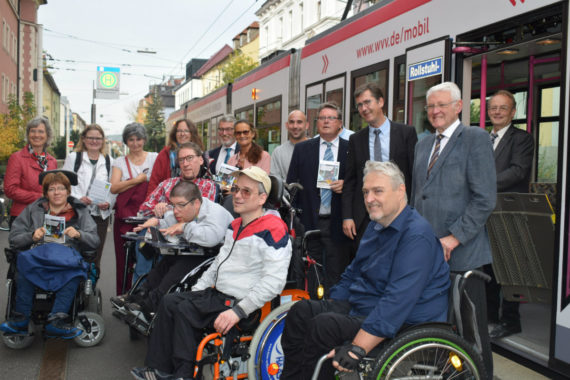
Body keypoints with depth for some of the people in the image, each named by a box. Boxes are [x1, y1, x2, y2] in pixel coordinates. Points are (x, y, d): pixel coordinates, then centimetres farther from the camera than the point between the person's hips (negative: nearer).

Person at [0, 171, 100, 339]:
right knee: (24, 260, -35)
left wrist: (79, 234, -8)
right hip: (38, 254, 1)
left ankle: (55, 322, -37)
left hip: (69, 255, -1)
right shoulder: (33, 210, 23)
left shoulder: (80, 211, 19)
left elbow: (94, 241, 12)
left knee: (74, 268, -37)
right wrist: (32, 236, -3)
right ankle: (21, 318, -30)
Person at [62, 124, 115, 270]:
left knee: (95, 257, 5)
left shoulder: (109, 162, 14)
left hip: (100, 215, 2)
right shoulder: (73, 158, 9)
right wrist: (77, 198, -15)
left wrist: (108, 203, -7)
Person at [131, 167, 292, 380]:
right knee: (169, 302, 2)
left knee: (185, 310, -18)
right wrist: (195, 291, 15)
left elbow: (274, 281, -25)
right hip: (218, 293, 10)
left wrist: (238, 311, -27)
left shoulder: (272, 231, -17)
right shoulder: (235, 226, 15)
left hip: (241, 301, -10)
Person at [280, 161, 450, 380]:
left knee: (323, 326, -28)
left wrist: (358, 348, -34)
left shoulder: (416, 236, -19)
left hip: (404, 324, -9)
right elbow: (352, 273, 23)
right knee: (301, 311, -5)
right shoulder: (376, 226, 13)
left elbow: (398, 299, -29)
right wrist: (328, 307, 11)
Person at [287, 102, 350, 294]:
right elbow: (291, 184, 7)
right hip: (309, 221, 1)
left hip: (337, 223, -1)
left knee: (336, 274, 5)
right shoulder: (302, 149, 8)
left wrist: (346, 185, -13)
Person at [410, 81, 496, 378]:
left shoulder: (476, 139, -4)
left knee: (471, 328, 4)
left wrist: (454, 238, -15)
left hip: (461, 252, -6)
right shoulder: (423, 144, 17)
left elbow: (485, 198, -12)